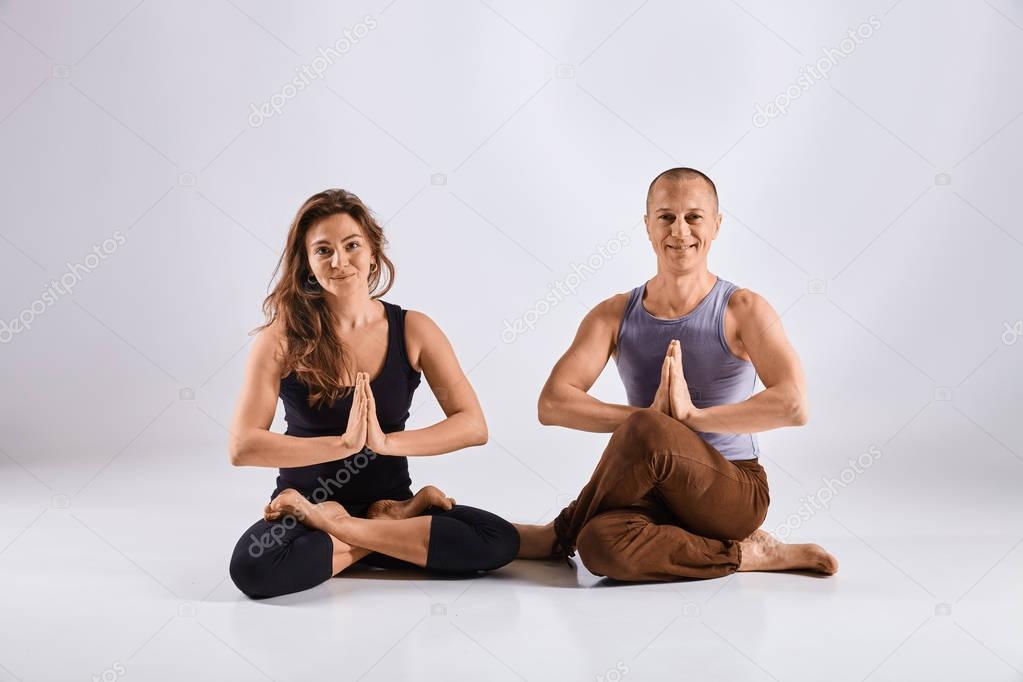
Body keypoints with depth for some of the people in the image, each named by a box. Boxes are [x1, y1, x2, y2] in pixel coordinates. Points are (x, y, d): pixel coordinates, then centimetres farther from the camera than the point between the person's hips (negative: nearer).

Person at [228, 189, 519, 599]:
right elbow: (242, 447, -17)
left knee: (501, 541, -22)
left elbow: (473, 426, -9)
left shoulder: (412, 330, -2)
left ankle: (337, 529, -11)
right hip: (305, 503, -2)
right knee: (253, 568, -35)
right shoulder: (283, 337, -8)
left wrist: (385, 441, -23)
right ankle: (396, 528, -12)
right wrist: (344, 443, -26)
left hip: (389, 499, 2)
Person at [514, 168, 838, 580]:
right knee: (602, 545, -34)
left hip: (734, 493, -2)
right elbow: (551, 404, -8)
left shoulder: (742, 310, -4)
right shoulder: (614, 315, 4)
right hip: (659, 496, 2)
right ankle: (748, 554, -11)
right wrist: (645, 417, -21)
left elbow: (794, 406, -19)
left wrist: (694, 416, -21)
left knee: (646, 433, -34)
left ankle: (562, 534, -6)